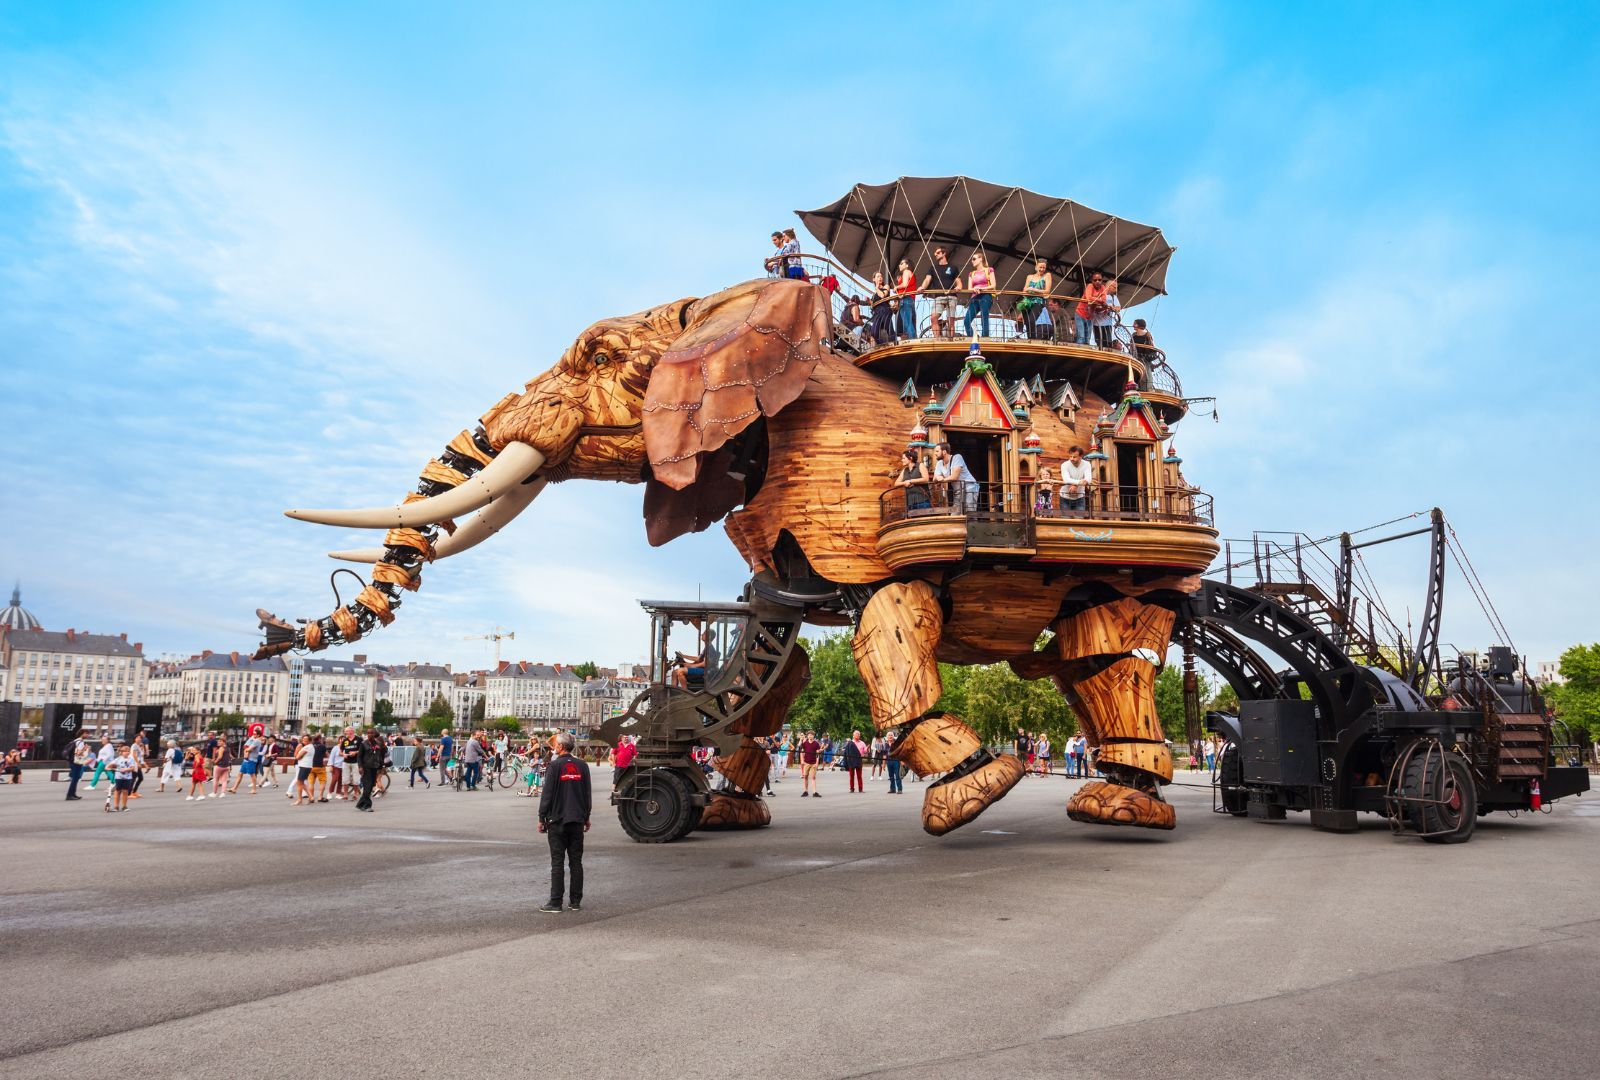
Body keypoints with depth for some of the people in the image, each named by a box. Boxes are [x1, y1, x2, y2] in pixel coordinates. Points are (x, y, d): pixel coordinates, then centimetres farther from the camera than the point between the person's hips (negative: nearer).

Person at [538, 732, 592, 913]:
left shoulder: (555, 765, -9)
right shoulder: (582, 766, 6)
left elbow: (547, 794, -9)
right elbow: (588, 794, 11)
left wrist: (542, 818, -2)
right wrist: (586, 817, 19)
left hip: (557, 820, -4)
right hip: (577, 820, 4)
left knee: (557, 862, -1)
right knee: (576, 861, 8)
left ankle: (556, 902, -2)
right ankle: (576, 901, 11)